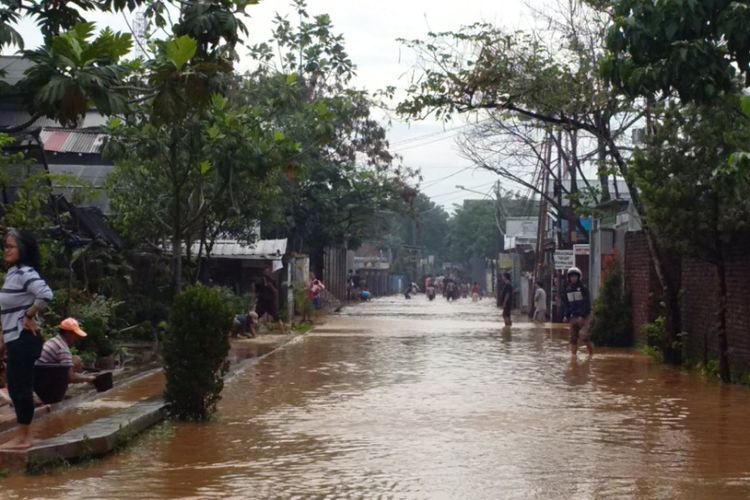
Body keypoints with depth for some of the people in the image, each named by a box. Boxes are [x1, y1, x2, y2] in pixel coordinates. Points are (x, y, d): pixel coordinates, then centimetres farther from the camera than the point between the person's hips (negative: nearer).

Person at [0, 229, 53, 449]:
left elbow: (46, 295, -32)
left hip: (23, 340, -10)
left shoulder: (25, 272, -16)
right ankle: (23, 435, 18)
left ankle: (23, 437, 2)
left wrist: (29, 316, -18)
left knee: (21, 387, -5)